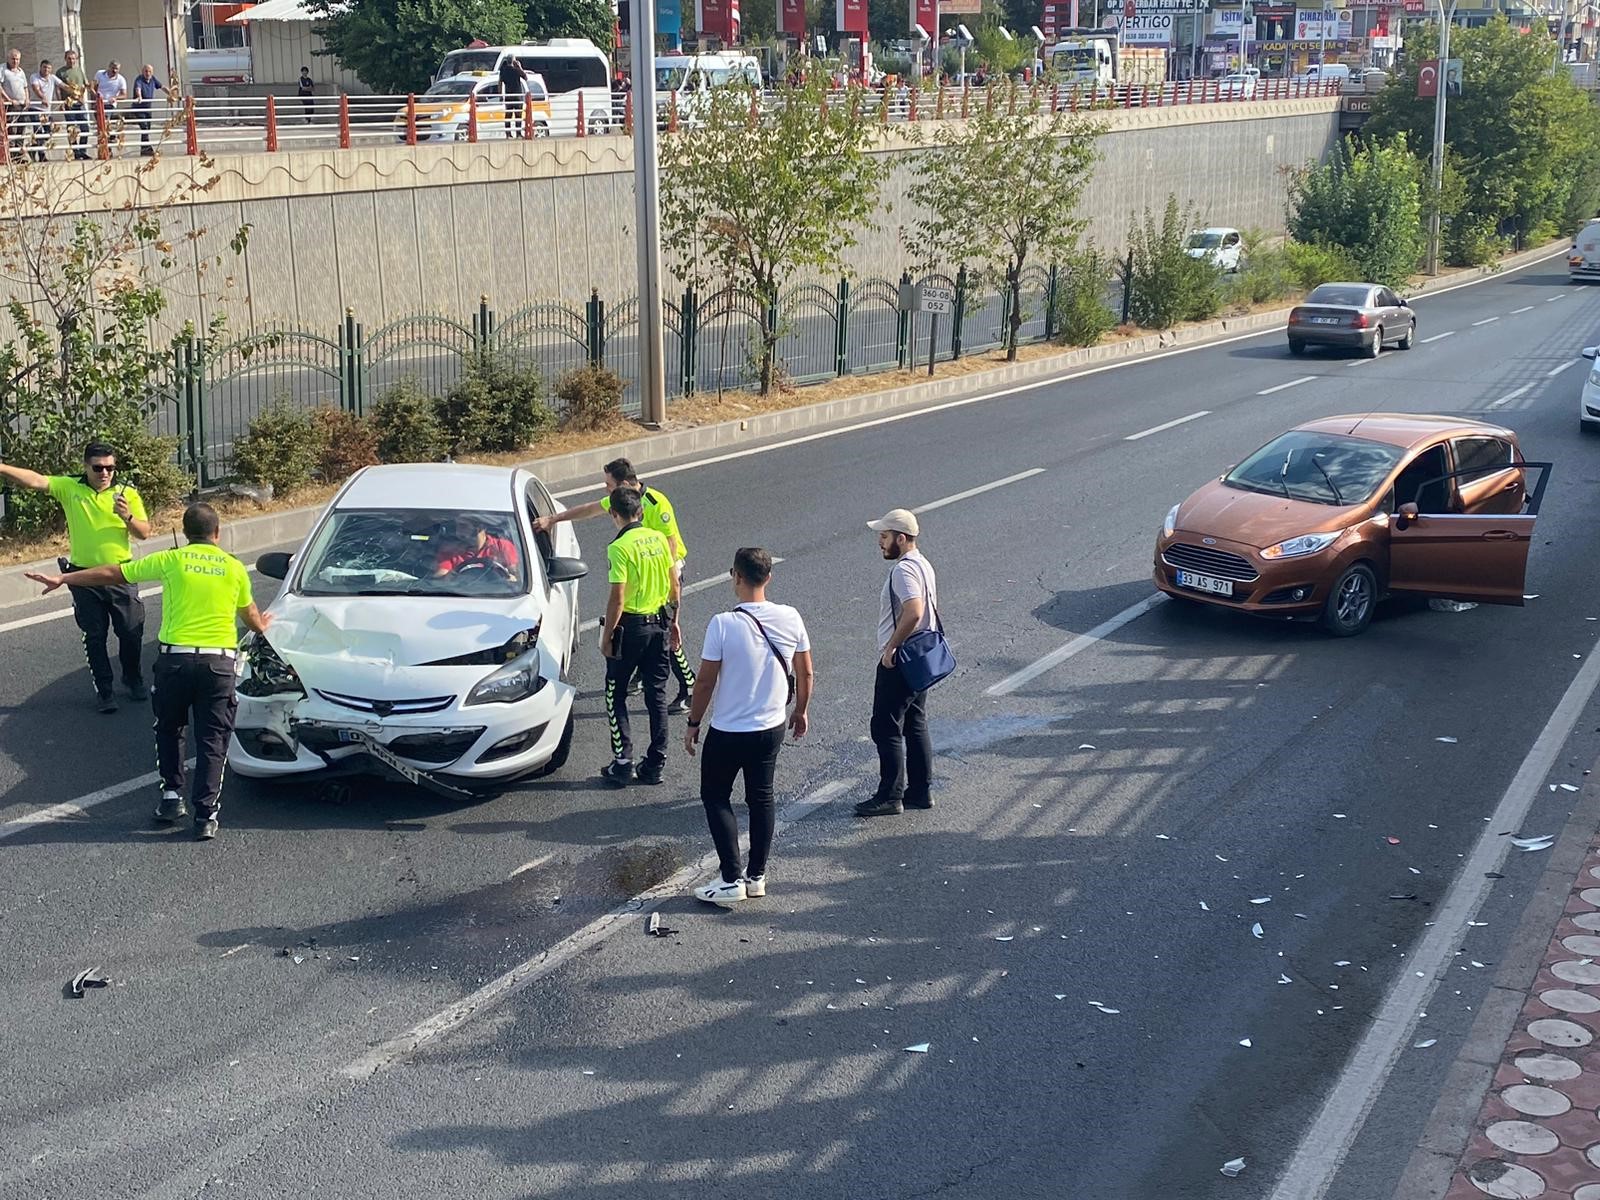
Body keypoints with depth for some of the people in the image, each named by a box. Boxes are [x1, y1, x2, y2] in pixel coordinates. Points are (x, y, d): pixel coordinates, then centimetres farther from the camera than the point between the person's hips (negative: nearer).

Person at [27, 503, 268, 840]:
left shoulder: (171, 560, 3)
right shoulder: (234, 568, 8)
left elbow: (113, 573, 9)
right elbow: (248, 611, 25)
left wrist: (63, 579, 20)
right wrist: (261, 626, 49)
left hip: (175, 659, 0)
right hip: (219, 662, 0)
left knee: (168, 730, 22)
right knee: (212, 739, 4)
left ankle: (171, 796, 18)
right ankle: (206, 813, -2)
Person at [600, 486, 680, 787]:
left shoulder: (619, 548, -18)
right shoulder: (659, 539, 1)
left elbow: (617, 598, -19)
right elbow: (673, 585, 8)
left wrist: (606, 636, -10)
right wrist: (673, 622, 19)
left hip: (630, 627, -6)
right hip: (659, 624, 6)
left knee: (616, 695, 8)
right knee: (657, 695, 12)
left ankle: (623, 764, 6)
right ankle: (655, 765, 16)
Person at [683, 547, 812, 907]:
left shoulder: (723, 624, -21)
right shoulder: (790, 619, -7)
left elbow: (705, 681, -14)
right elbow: (805, 673, 3)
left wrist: (693, 723, -1)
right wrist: (800, 711, 19)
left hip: (727, 731, -4)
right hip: (772, 728, 5)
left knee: (716, 798, 11)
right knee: (761, 798, 18)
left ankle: (732, 880, 7)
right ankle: (756, 877, 25)